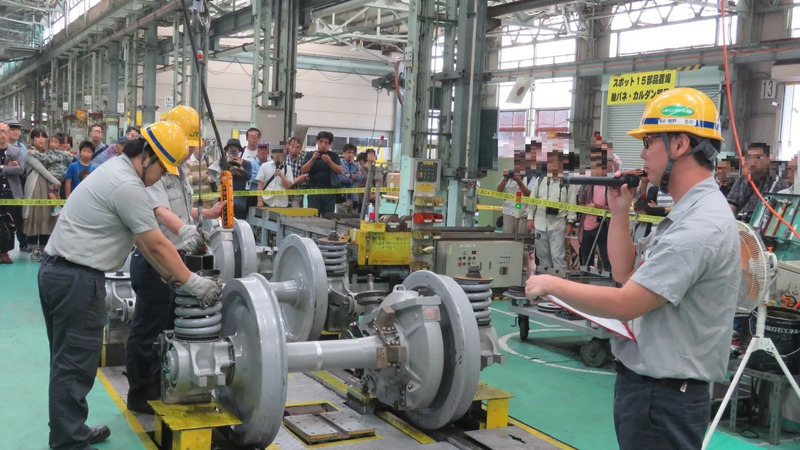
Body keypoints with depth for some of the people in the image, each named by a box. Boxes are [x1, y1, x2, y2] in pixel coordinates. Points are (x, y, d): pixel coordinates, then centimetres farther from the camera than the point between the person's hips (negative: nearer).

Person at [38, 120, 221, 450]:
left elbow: (141, 237, 16)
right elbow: (157, 245, -15)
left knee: (68, 360, 17)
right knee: (76, 365, -4)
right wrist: (195, 284, -6)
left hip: (58, 271, 11)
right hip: (77, 279, -11)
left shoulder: (116, 171, 14)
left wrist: (170, 274, 16)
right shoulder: (128, 186, -18)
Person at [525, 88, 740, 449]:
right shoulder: (689, 213, 11)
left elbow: (625, 304, -26)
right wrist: (619, 212, 2)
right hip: (648, 384, 10)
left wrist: (552, 284, -14)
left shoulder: (700, 226, -24)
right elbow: (625, 272, 13)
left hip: (662, 395, -10)